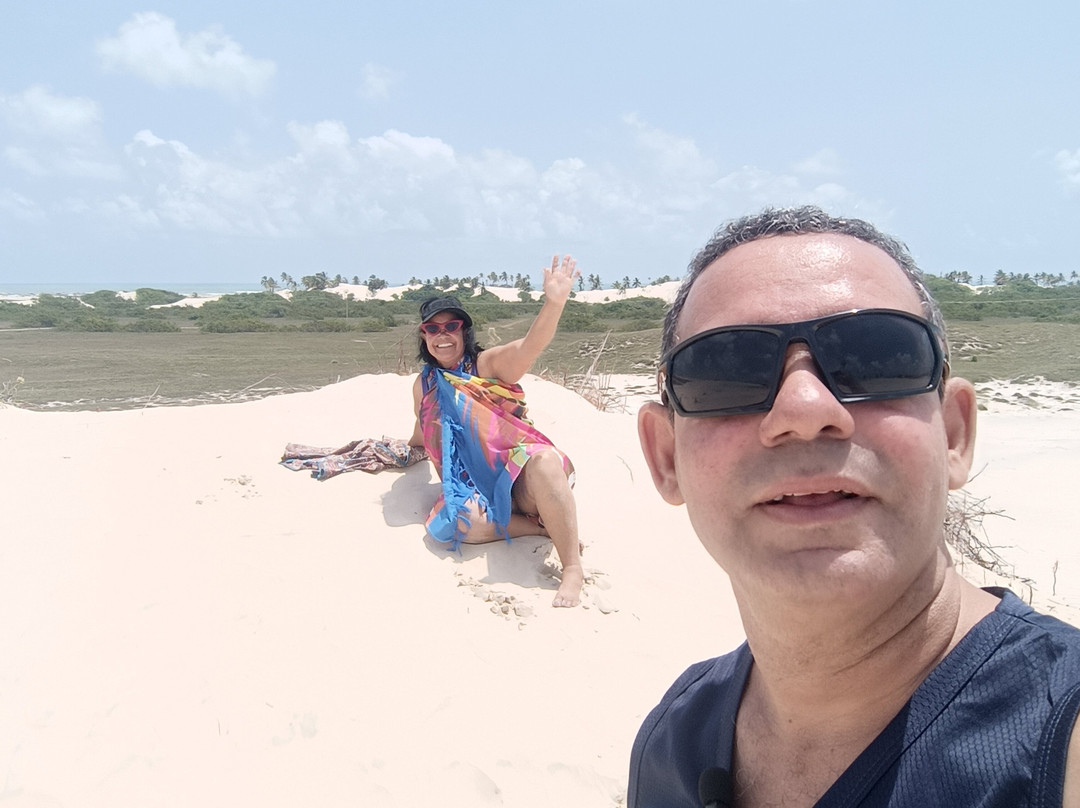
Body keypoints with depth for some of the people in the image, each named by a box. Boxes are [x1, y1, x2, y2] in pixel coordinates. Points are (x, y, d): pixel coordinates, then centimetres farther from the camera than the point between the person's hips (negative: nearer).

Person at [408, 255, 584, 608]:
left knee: (544, 462, -40)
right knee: (456, 521, -33)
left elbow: (531, 344, -22)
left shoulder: (489, 364, 0)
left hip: (519, 473, -3)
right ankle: (543, 526, -15)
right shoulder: (424, 385, 14)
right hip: (475, 485, 3)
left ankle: (573, 570, -35)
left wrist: (554, 301, -39)